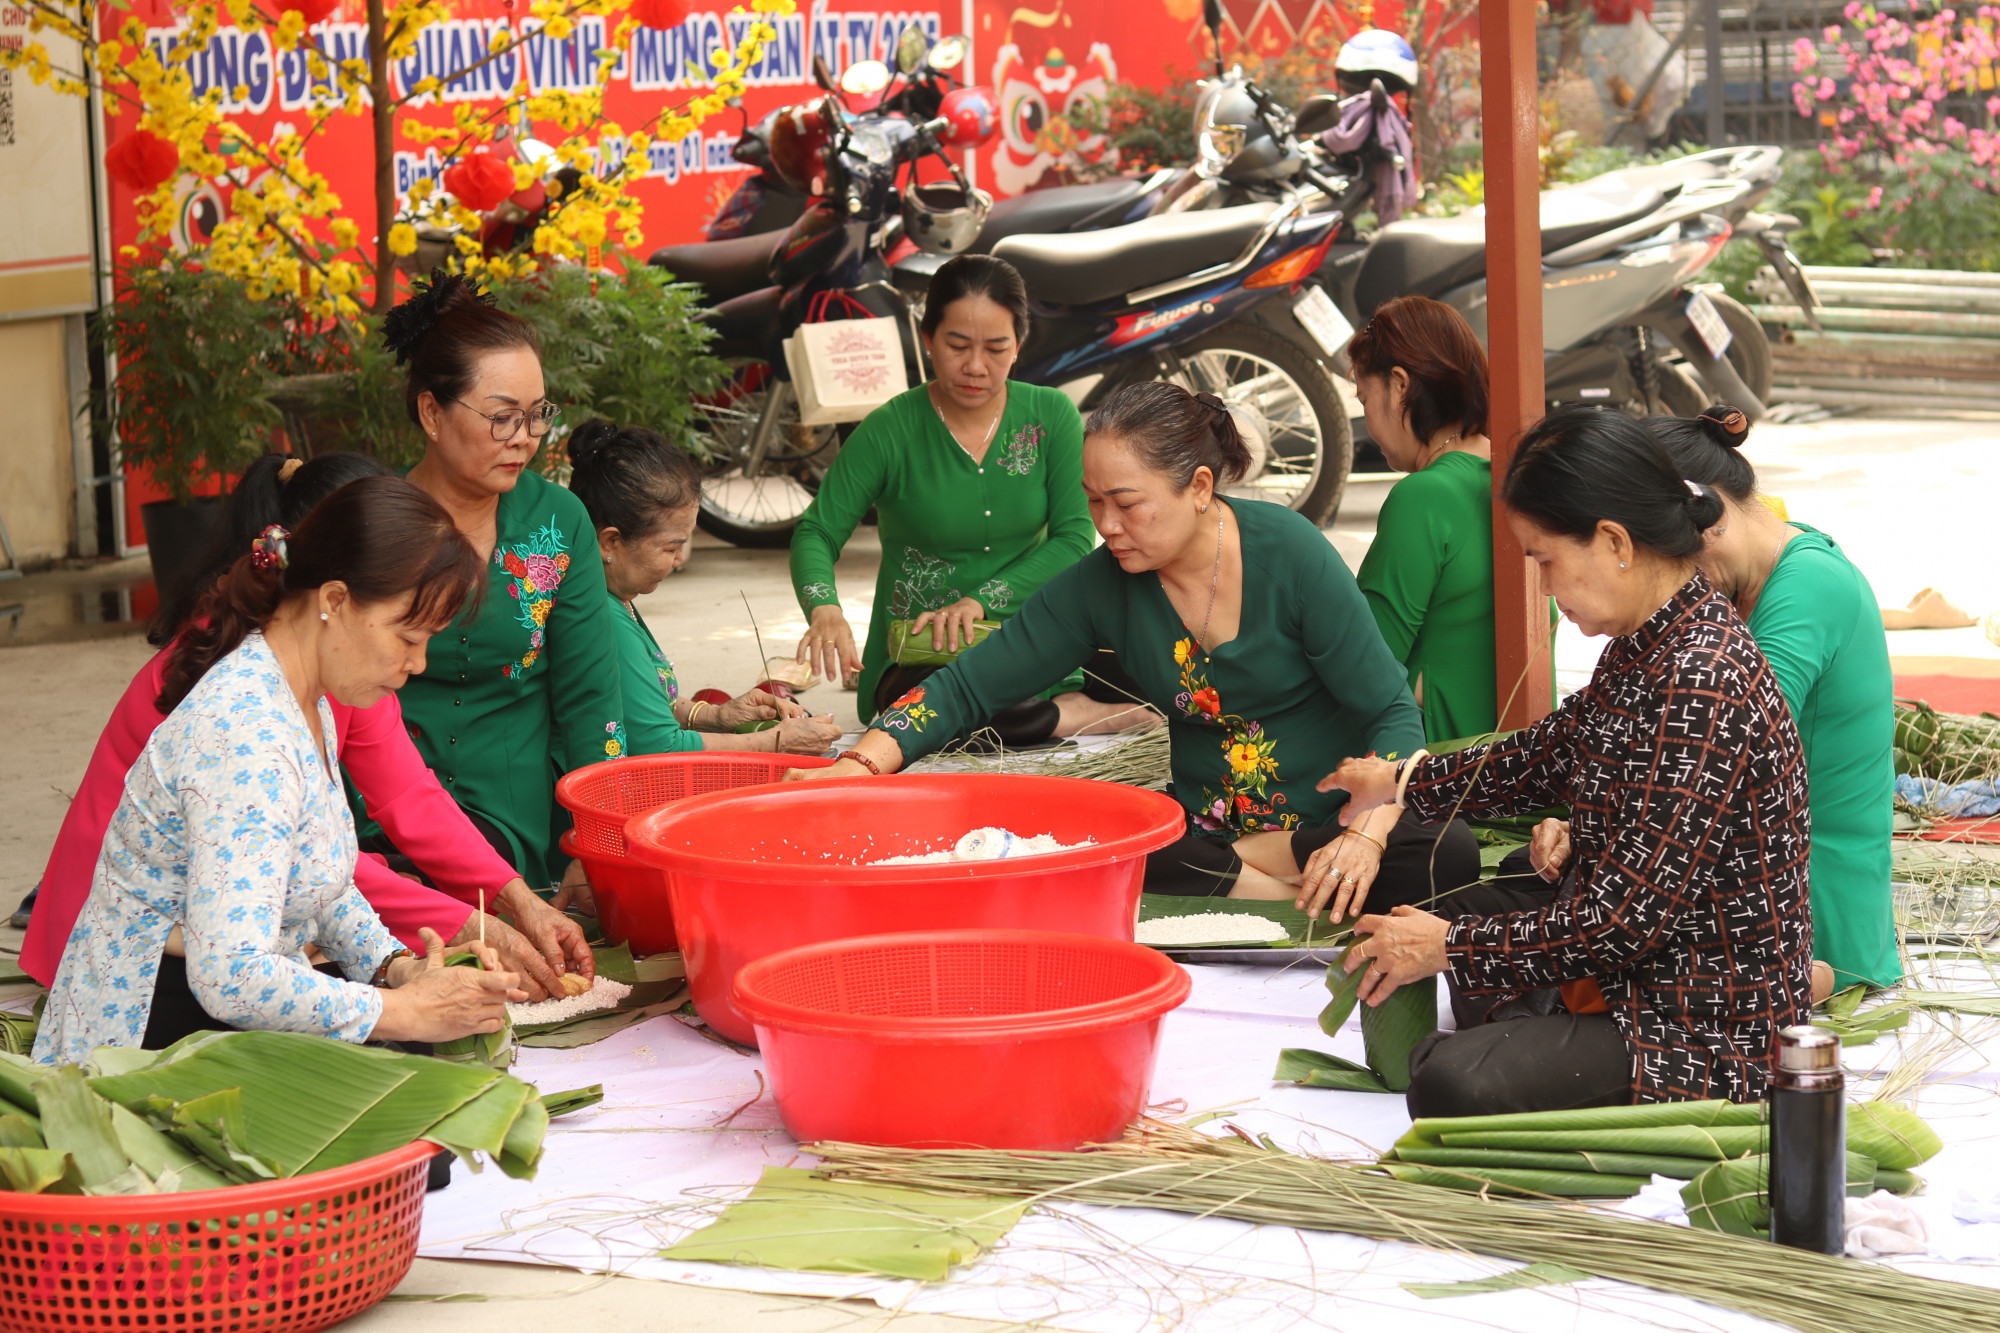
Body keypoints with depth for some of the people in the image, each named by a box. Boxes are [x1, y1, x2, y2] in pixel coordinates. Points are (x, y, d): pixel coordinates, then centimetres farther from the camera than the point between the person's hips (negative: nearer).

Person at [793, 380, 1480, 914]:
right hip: (1203, 825, 2)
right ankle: (1301, 904, -23)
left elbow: (1393, 712, -10)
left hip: (1333, 817, -2)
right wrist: (857, 766, -16)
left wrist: (1366, 836, -27)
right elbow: (966, 687, 1)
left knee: (1447, 857, -35)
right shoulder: (1101, 585, -2)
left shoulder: (1288, 554, -12)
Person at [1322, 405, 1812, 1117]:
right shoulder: (1646, 647, 5)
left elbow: (1622, 920, -27)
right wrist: (1402, 782, 34)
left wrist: (1448, 947, -15)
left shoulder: (1701, 688, -27)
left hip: (1716, 1037, -11)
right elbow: (1551, 753, 26)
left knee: (1452, 1084, -29)